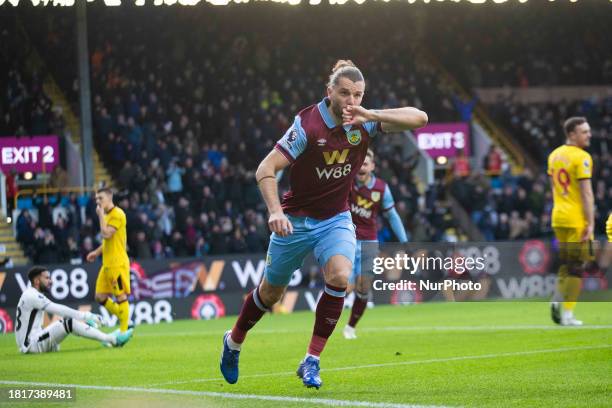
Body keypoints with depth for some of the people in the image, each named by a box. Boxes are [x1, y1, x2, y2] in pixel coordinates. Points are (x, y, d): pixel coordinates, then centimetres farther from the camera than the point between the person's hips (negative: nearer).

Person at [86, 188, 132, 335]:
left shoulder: (117, 214, -11)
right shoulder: (107, 215, 17)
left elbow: (106, 234, -22)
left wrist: (101, 215, -13)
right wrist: (97, 252, 18)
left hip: (118, 264, -9)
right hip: (107, 264, 9)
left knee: (121, 297, -5)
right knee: (100, 297, 7)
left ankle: (124, 331, 0)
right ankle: (124, 319, 19)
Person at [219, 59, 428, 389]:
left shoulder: (363, 123, -11)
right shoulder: (307, 124, -23)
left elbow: (418, 118, -21)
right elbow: (265, 169, -25)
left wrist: (370, 115, -35)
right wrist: (275, 211, -41)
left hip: (336, 219, 3)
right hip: (295, 220, -2)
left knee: (339, 277, -25)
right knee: (271, 292, 12)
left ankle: (311, 361, -13)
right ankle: (234, 342, 42)